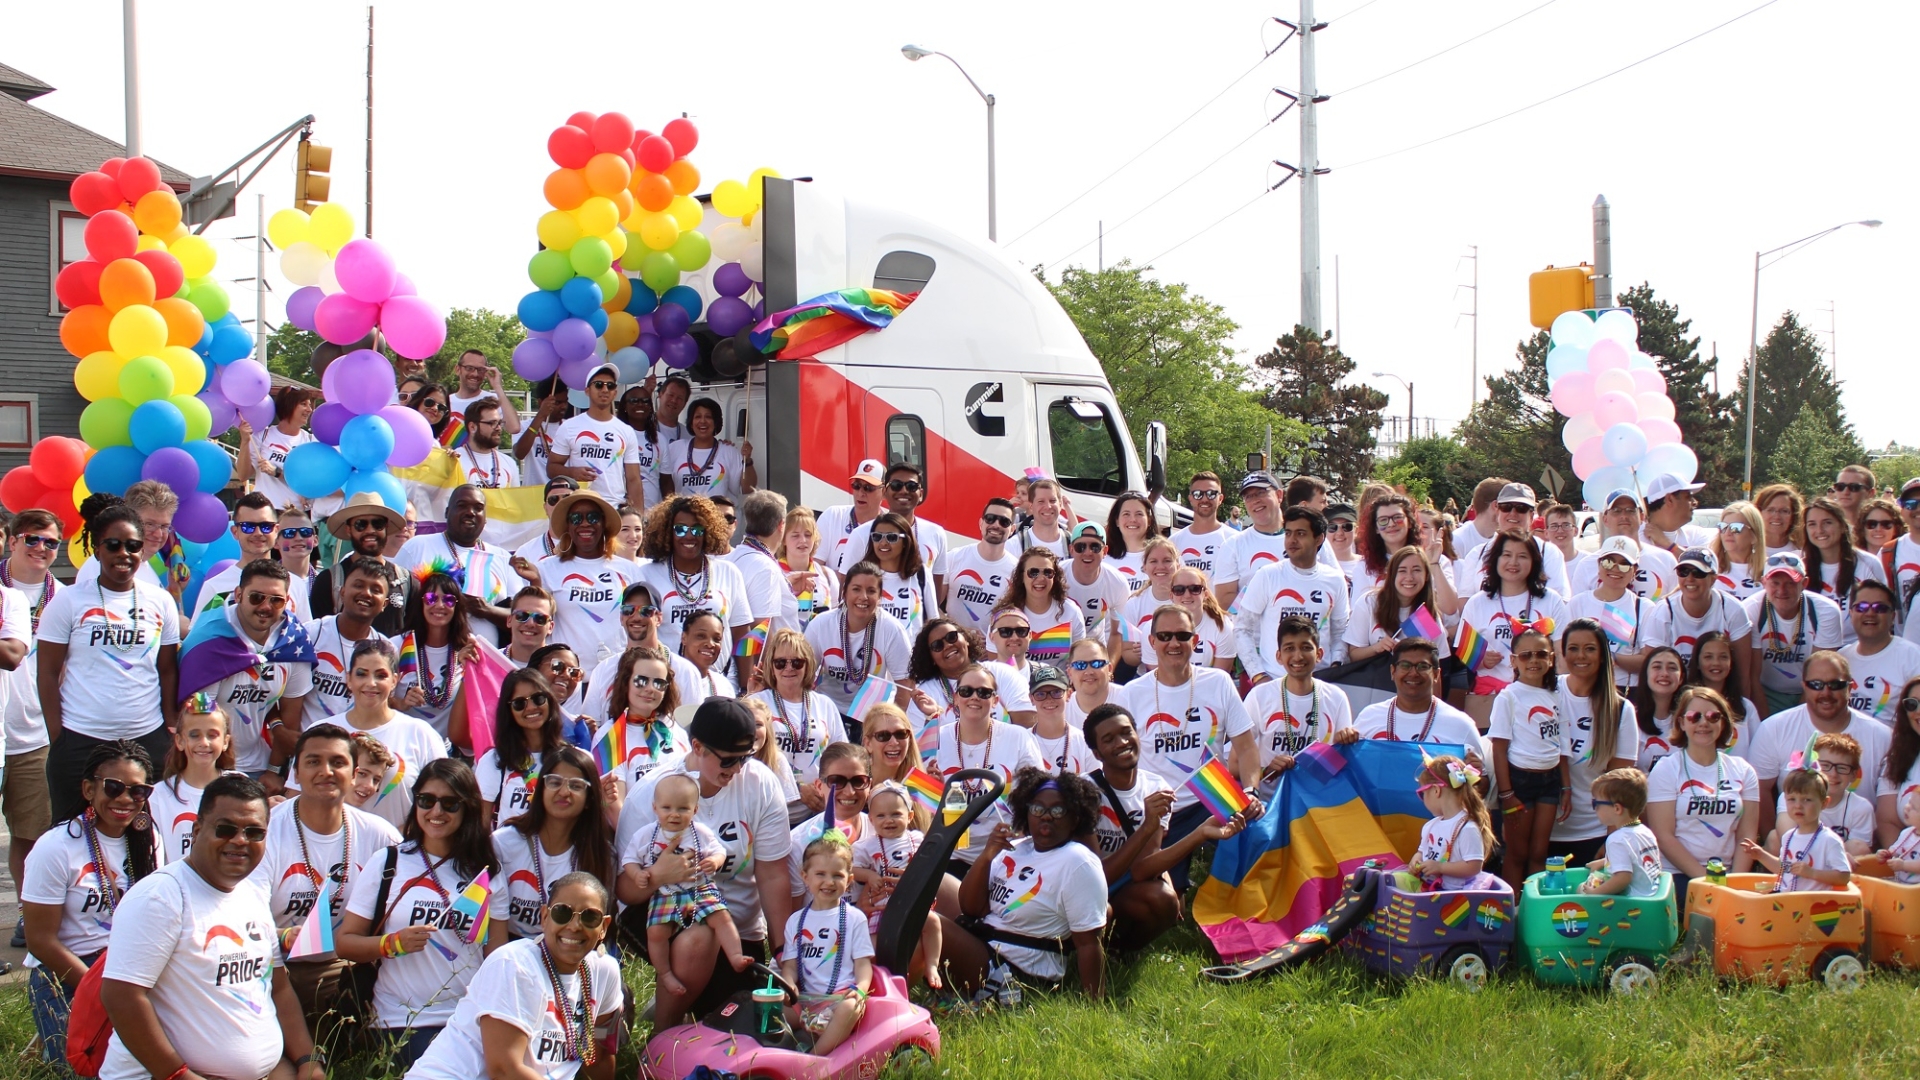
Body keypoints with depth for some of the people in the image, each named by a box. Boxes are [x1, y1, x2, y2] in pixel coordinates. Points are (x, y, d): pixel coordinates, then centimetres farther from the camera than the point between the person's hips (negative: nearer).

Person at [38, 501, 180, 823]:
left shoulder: (161, 602, 6)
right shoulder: (68, 601, -1)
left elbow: (168, 672, 11)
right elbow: (48, 674, 1)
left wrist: (171, 733, 5)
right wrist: (57, 738, -5)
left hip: (147, 739, 2)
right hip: (80, 742, -2)